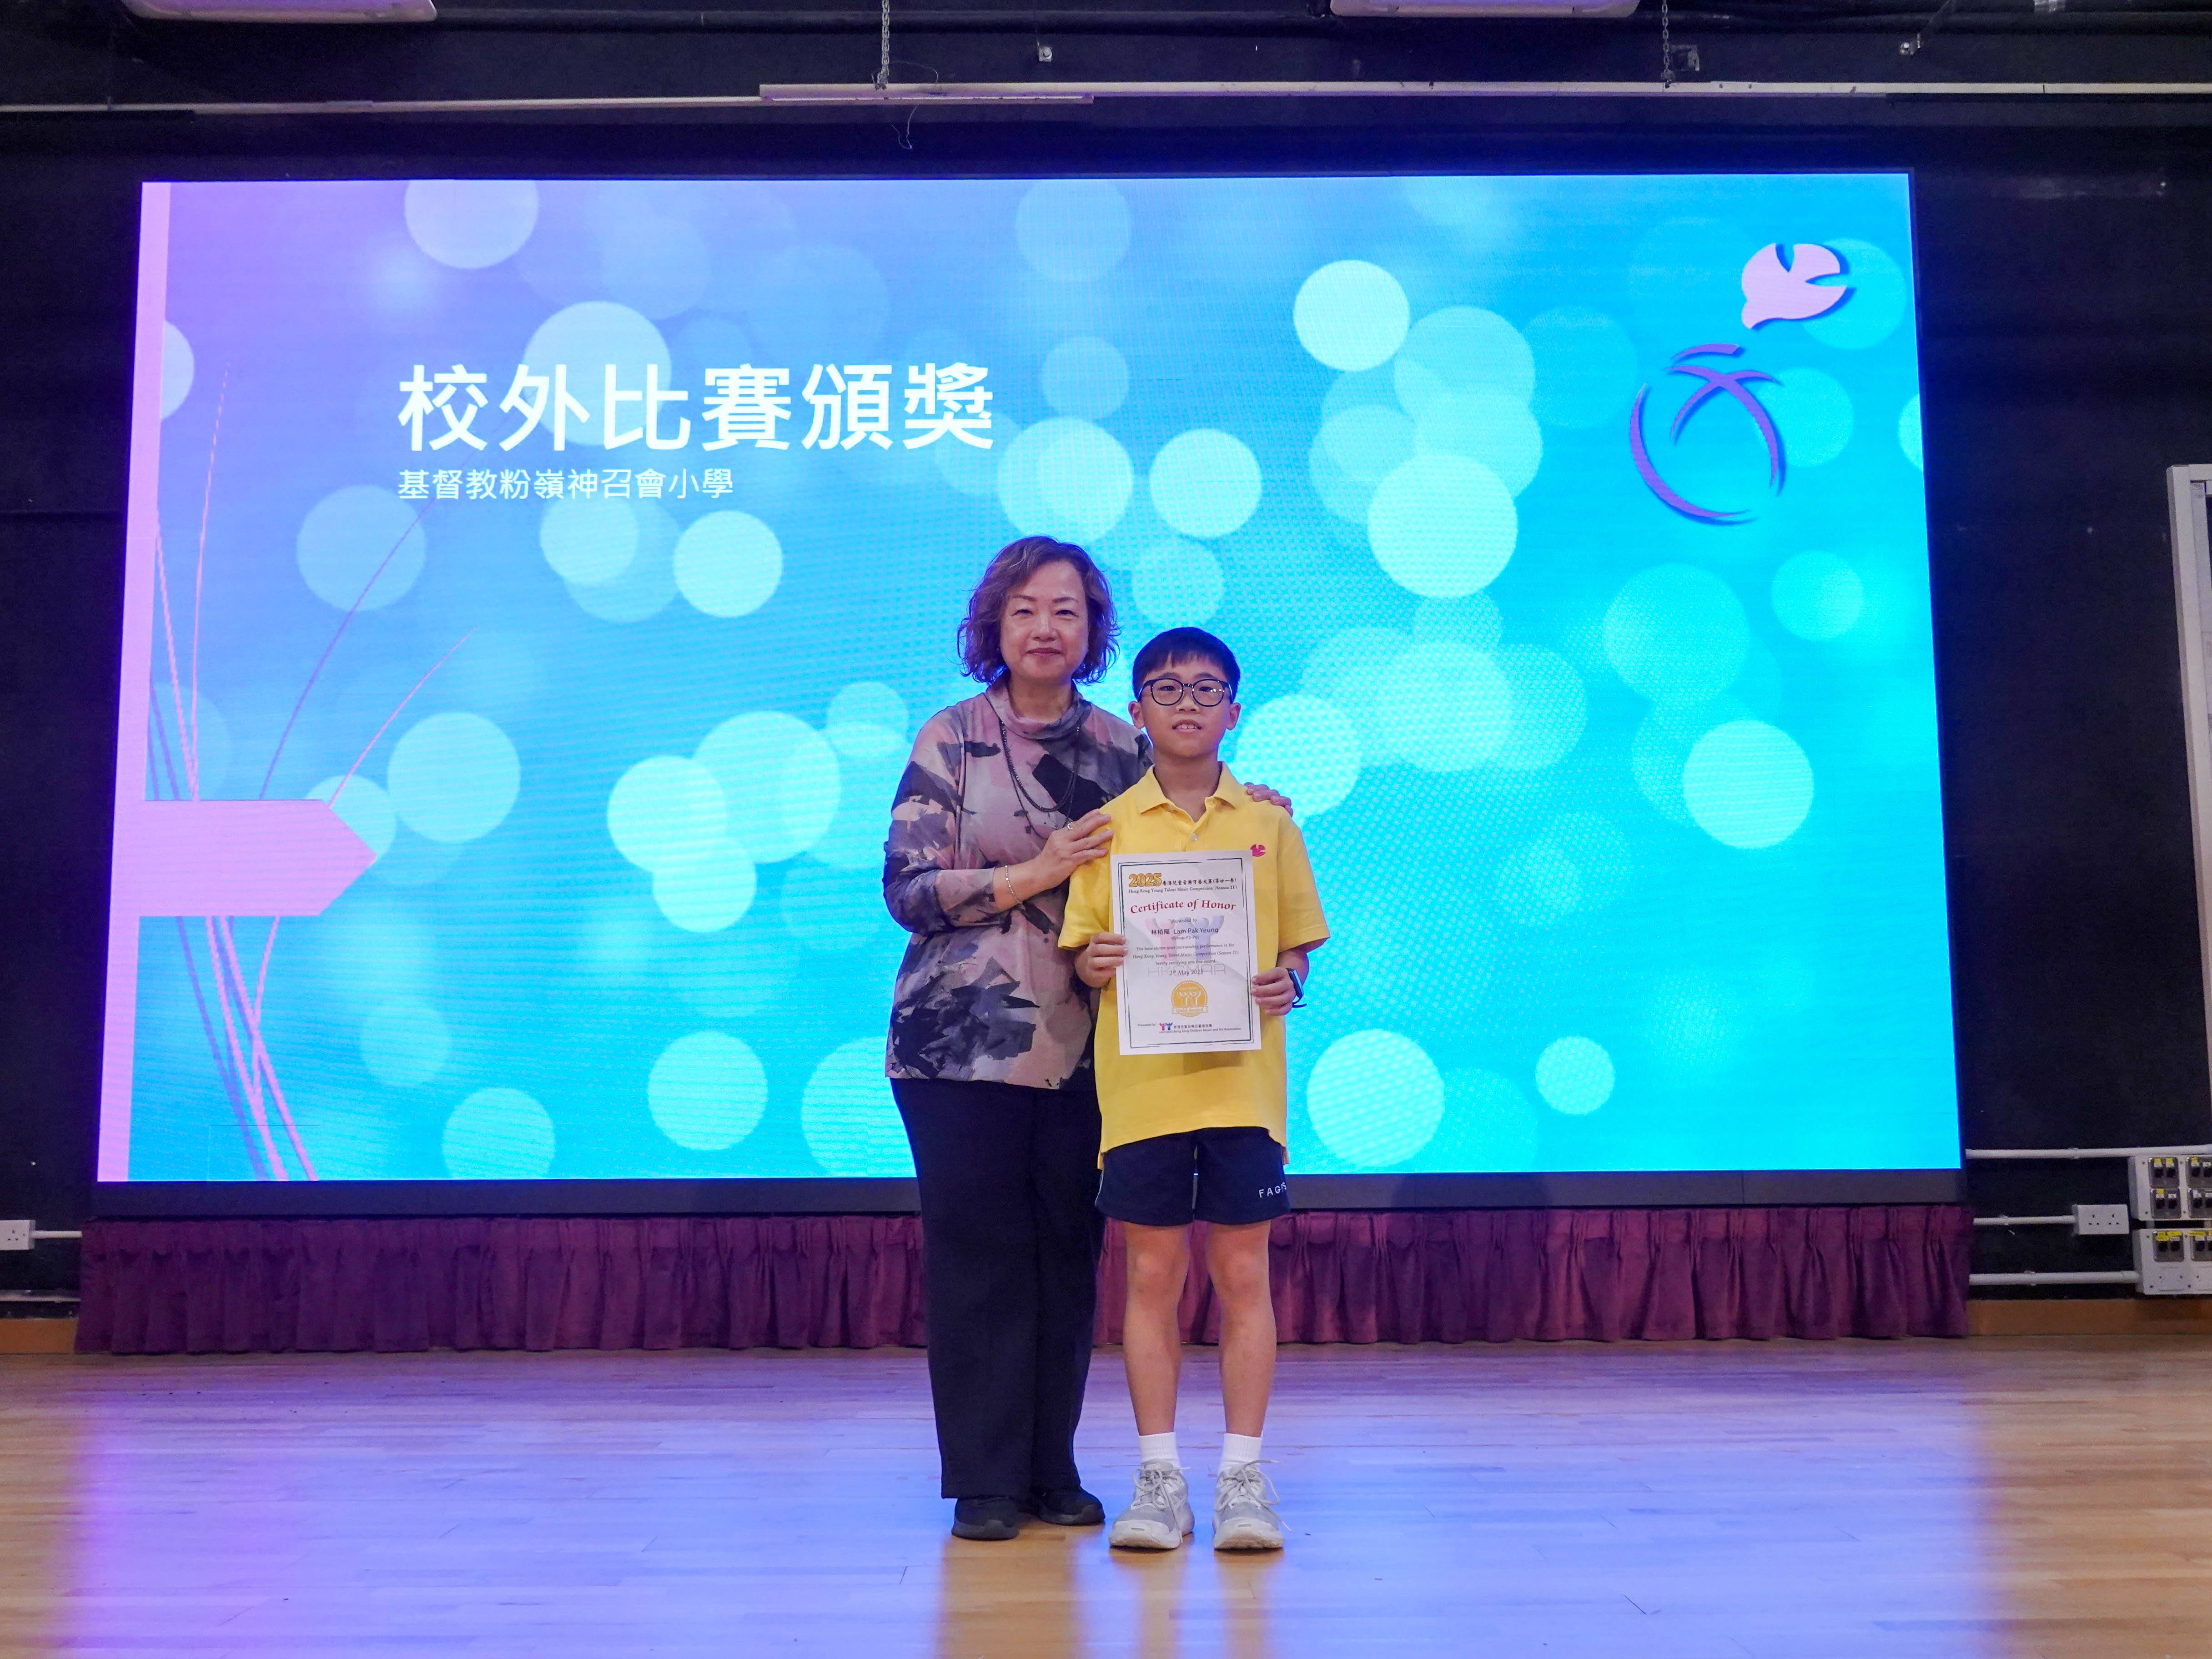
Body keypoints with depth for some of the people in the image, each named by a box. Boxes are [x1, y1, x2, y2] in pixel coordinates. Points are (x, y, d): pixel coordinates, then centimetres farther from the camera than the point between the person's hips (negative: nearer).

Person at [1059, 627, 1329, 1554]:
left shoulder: (1269, 823, 7)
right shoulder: (1110, 827, 6)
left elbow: (1299, 941, 11)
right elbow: (1079, 949, 8)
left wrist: (1288, 981, -9)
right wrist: (1095, 961, -13)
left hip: (1242, 1083, 0)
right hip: (1140, 1086, 0)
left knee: (1242, 1274, 4)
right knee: (1152, 1273, 5)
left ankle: (1241, 1475, 14)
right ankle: (1159, 1476, 14)